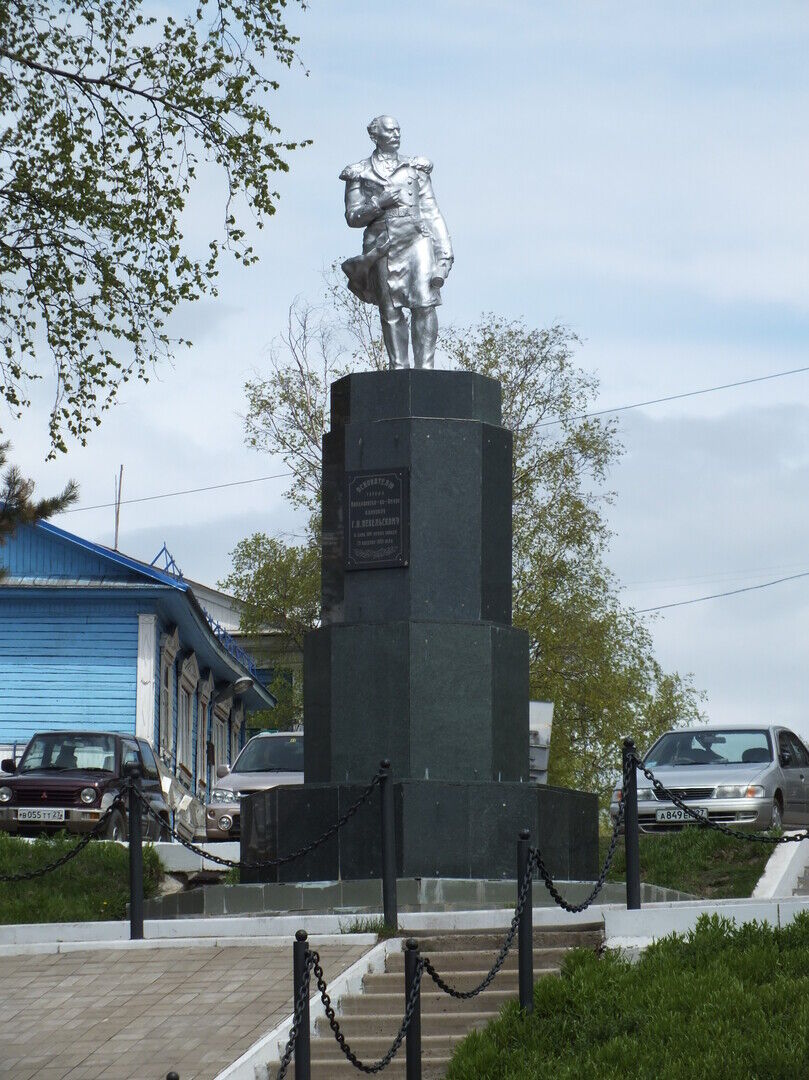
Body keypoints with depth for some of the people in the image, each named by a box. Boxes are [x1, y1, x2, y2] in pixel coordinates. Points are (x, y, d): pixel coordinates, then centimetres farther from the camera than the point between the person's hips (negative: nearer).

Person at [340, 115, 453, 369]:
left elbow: (431, 211, 14)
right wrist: (379, 203, -9)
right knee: (390, 312, -4)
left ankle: (425, 367, -20)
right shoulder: (360, 173, 14)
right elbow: (353, 217, 8)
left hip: (417, 238, 0)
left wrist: (444, 250, 6)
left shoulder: (415, 167, 18)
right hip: (382, 247, 0)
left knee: (424, 304, -16)